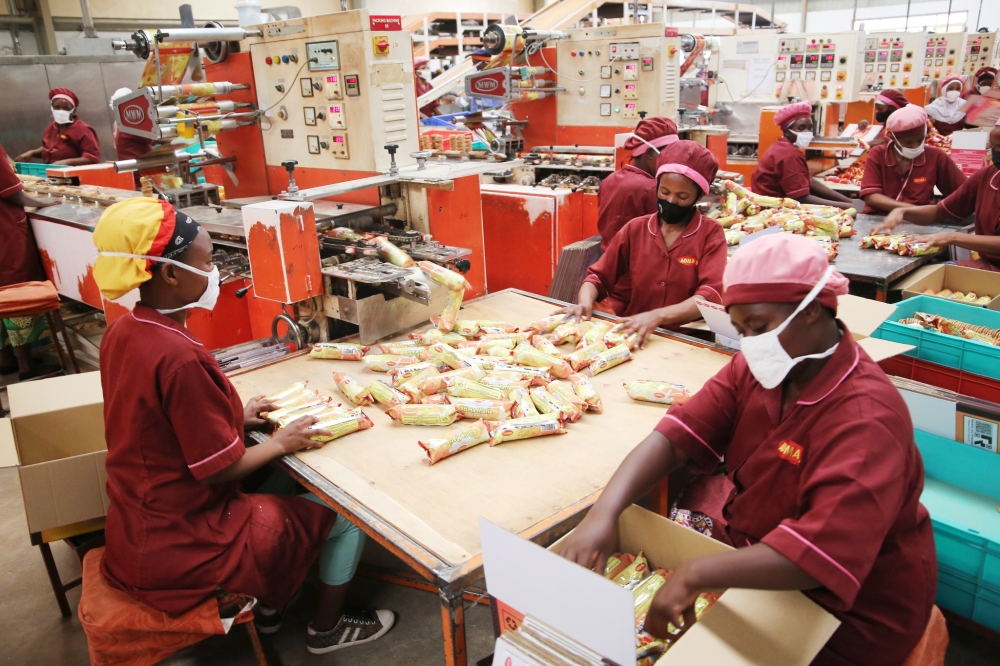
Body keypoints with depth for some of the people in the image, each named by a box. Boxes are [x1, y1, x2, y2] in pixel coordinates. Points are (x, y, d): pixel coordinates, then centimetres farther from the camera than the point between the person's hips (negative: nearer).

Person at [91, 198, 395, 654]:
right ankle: (327, 628, 27)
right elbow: (220, 469, -23)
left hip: (137, 529, 9)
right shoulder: (179, 357, -30)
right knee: (344, 515, 5)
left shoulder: (121, 333, -2)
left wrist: (235, 417, 8)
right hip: (180, 547, -9)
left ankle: (267, 606, 35)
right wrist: (281, 443, -7)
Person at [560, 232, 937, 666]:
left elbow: (824, 554, -36)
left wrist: (696, 574, -39)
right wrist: (604, 512, -26)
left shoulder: (865, 417, -27)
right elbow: (678, 435, -11)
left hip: (847, 613, -6)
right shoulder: (757, 368, -5)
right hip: (752, 555, 6)